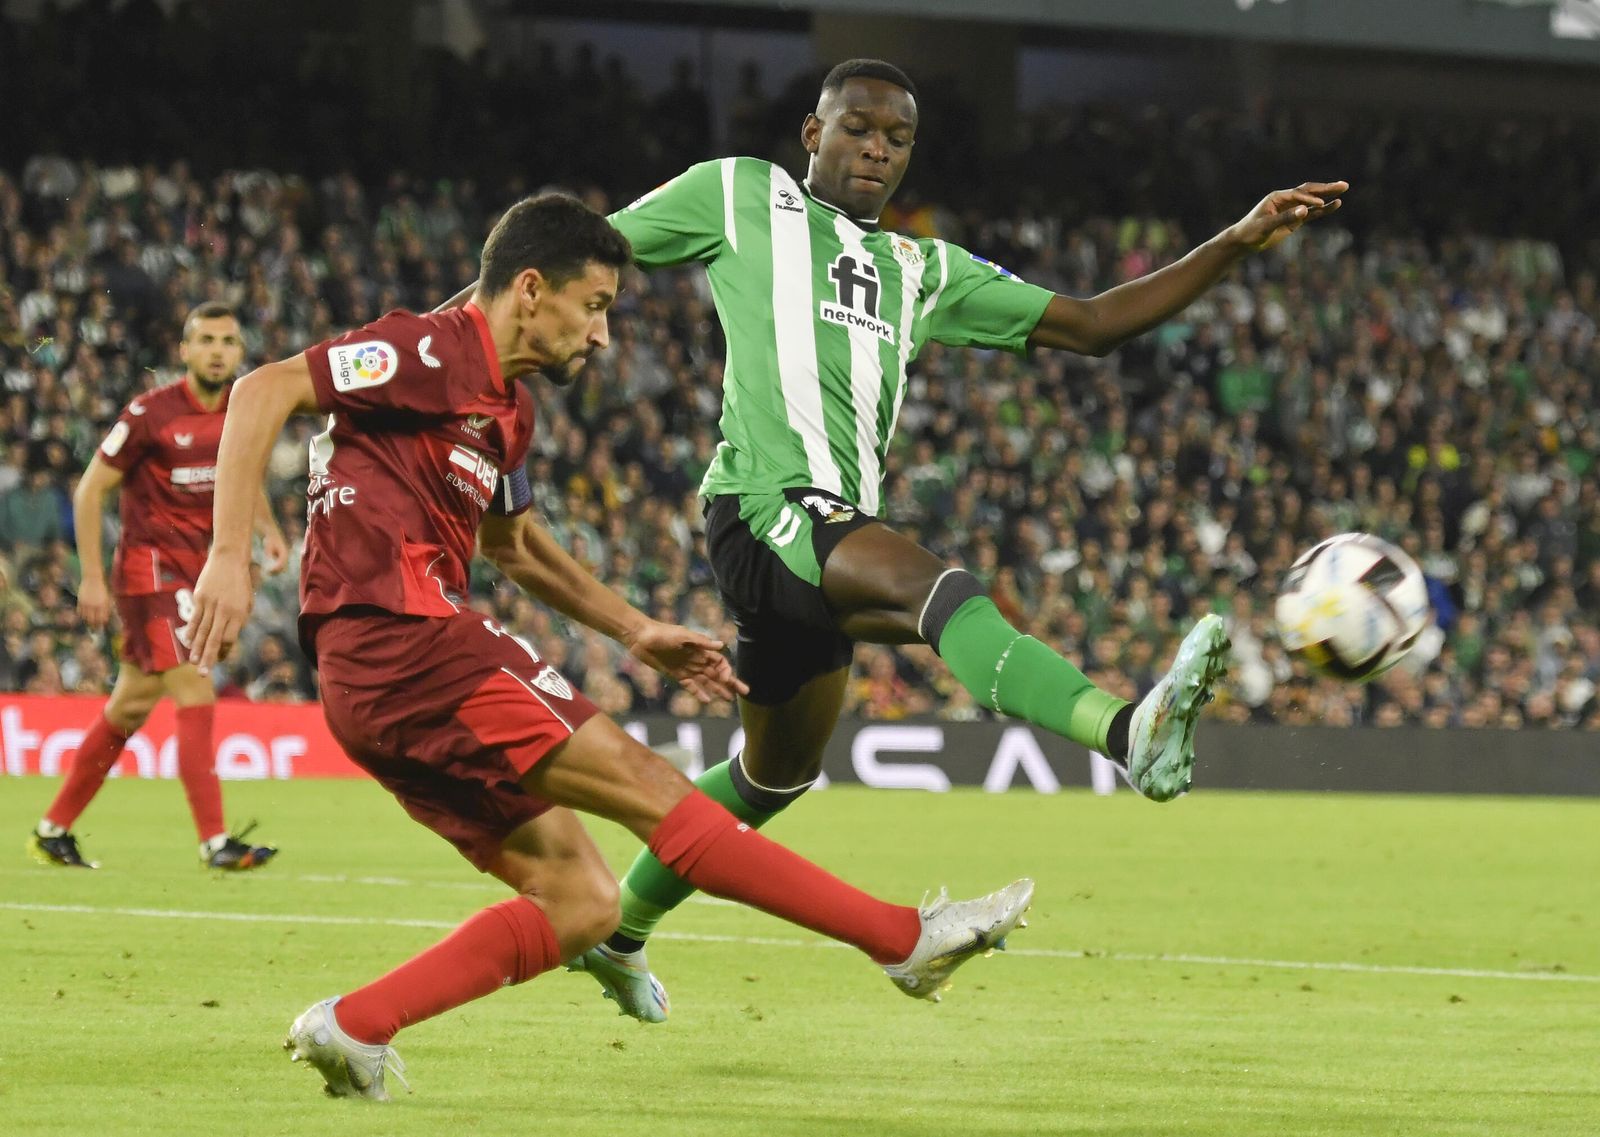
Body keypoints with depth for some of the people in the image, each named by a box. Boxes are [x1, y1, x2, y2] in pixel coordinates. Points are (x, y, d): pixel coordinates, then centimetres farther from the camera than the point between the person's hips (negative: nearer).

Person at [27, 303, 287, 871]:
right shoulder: (151, 413, -12)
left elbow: (245, 480, 25)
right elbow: (90, 490, -8)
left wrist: (268, 530, 5)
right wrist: (92, 577, -12)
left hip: (197, 569, 7)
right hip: (150, 567, -7)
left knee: (131, 706, 13)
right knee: (196, 696, -17)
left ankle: (54, 829, 24)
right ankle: (215, 841, -18)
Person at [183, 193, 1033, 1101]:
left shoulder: (506, 409, 20)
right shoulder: (434, 354, -8)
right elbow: (264, 393, -15)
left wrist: (637, 632, 31)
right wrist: (231, 558, -24)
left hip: (382, 685, 10)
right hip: (402, 643, -10)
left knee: (582, 904, 3)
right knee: (648, 786, -9)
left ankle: (353, 1028, -3)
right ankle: (910, 939, -7)